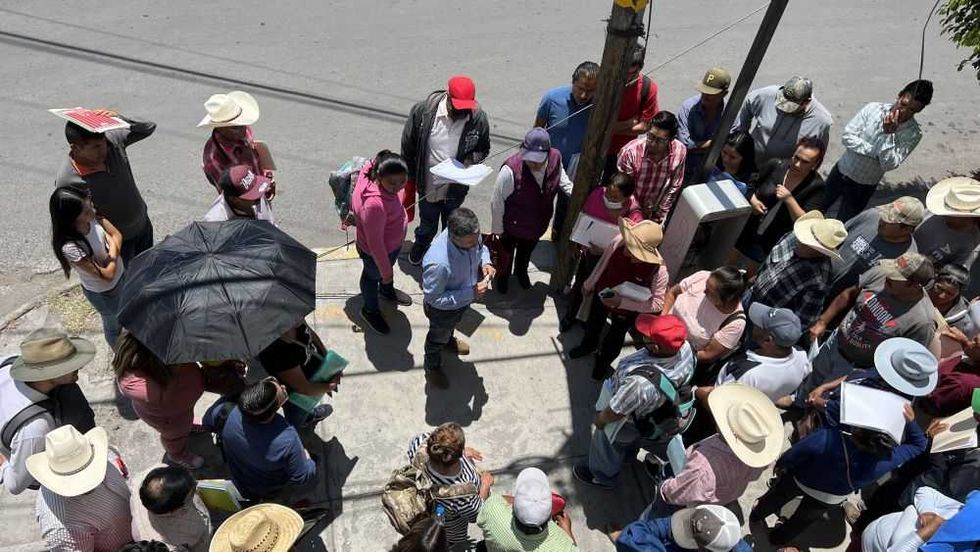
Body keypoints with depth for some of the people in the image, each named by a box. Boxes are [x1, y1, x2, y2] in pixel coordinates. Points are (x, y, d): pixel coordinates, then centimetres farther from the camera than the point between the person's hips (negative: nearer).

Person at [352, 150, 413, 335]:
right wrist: (386, 271, -18)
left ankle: (387, 290, 70)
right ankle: (370, 310, 56)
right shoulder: (374, 204, -47)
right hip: (376, 251, -7)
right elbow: (375, 243, -32)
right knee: (373, 276, 25)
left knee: (388, 267, 36)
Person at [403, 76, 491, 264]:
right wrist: (409, 179, -2)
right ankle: (421, 243, 59)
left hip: (455, 188, 1)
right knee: (427, 225, 25)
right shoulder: (423, 111, -22)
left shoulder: (478, 118, -20)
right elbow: (408, 148, -9)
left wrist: (470, 161, -22)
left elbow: (483, 149, -1)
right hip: (428, 186, 0)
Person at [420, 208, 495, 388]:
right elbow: (434, 299, -32)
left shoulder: (470, 235, -27)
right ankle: (432, 367, 58)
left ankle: (449, 339, 72)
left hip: (463, 299, 5)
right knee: (438, 338, 27)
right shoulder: (438, 263, -47)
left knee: (452, 325, 38)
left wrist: (485, 262, -22)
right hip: (443, 309, -5)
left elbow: (481, 247, -2)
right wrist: (471, 293, -35)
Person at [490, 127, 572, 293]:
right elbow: (497, 202, -24)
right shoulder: (511, 169, -39)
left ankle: (521, 272, 65)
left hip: (538, 224, 4)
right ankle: (502, 275, 59)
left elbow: (563, 181, -1)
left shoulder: (556, 158, -25)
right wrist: (497, 229, -13)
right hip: (512, 225, -4)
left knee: (527, 251, 34)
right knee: (506, 252, 27)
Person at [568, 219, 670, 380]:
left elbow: (657, 304, -30)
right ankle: (588, 345, 67)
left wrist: (621, 302, -36)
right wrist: (589, 285, 6)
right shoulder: (618, 242, -32)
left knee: (614, 339, 28)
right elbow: (602, 264, -11)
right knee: (593, 324, 33)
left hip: (625, 312, -3)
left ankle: (603, 360, 61)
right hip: (601, 296, 3)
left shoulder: (658, 271, -40)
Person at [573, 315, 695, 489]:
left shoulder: (642, 382, -48)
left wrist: (600, 419, -9)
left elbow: (616, 411, -29)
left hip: (631, 422, -6)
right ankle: (629, 451, 69)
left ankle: (602, 476, 54)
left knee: (606, 442, 26)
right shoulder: (685, 346, -29)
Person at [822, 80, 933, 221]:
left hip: (863, 187, -2)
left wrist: (888, 134, -32)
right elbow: (846, 136, -16)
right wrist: (874, 151, -24)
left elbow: (889, 165, -23)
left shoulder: (913, 134, -16)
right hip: (840, 171, 2)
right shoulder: (873, 108, -13)